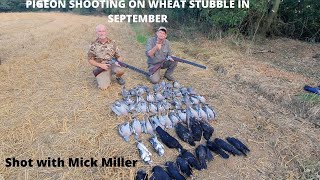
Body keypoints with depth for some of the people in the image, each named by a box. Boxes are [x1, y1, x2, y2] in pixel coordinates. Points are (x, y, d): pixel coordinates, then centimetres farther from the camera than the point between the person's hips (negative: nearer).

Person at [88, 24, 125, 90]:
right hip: (102, 68, 0)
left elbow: (118, 56, 6)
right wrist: (100, 65, -14)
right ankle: (107, 77, 16)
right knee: (103, 87, -20)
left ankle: (118, 77, 4)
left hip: (113, 64, 1)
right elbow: (90, 60, 1)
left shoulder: (112, 43, 2)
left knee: (120, 70, -35)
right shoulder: (94, 45, -2)